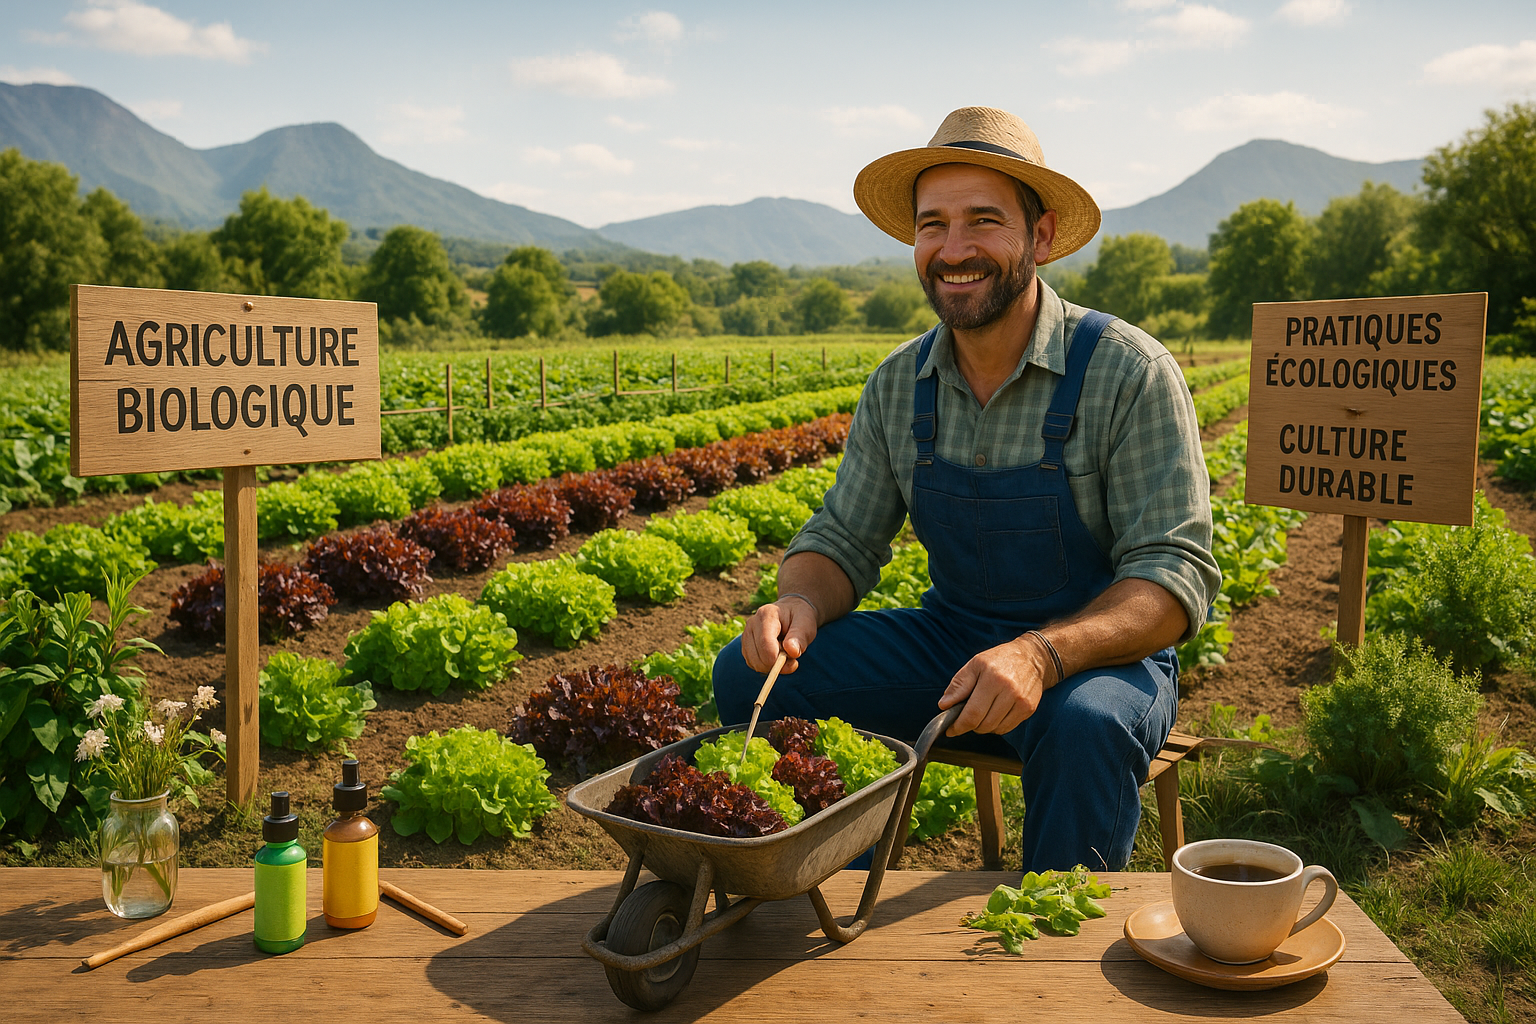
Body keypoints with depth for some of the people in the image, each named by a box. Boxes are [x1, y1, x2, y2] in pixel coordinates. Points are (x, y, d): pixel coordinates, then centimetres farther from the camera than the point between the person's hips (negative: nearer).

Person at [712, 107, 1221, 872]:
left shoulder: (1129, 373, -16)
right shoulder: (898, 386, 0)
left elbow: (1177, 577, -19)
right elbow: (844, 538, 5)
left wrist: (1042, 654, -37)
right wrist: (799, 601, -20)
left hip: (1100, 658, -4)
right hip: (950, 642, 5)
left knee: (1085, 728, -39)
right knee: (750, 675, -12)